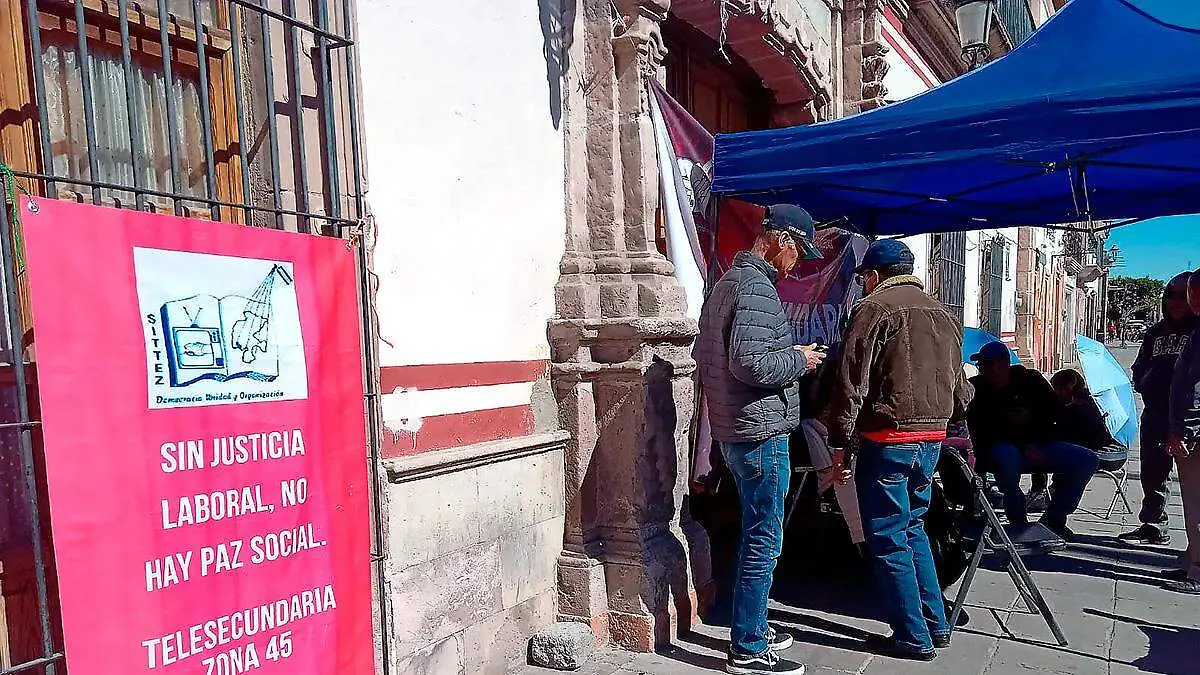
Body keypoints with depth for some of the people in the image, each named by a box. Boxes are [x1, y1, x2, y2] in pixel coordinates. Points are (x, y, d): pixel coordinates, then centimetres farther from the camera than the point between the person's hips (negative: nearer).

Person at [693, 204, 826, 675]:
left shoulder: (727, 281, 15)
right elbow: (750, 363, -27)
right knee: (764, 541, -1)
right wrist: (798, 359, -12)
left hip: (734, 430, 10)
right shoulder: (757, 287, -17)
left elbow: (703, 353, 21)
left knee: (756, 535, 20)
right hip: (761, 433, -10)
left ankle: (753, 628, 32)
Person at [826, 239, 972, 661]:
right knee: (913, 527, 21)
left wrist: (841, 443, -9)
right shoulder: (943, 315, 15)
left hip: (888, 438, -7)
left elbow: (851, 385, -13)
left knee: (889, 539, 3)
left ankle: (913, 637, 11)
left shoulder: (873, 308, -8)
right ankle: (936, 625, 26)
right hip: (932, 438, 8)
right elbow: (959, 388, 17)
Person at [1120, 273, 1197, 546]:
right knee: (1153, 473, 13)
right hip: (1155, 413, 6)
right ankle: (1153, 526, 25)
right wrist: (1144, 385, 7)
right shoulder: (1157, 332, 16)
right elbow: (1140, 367, 24)